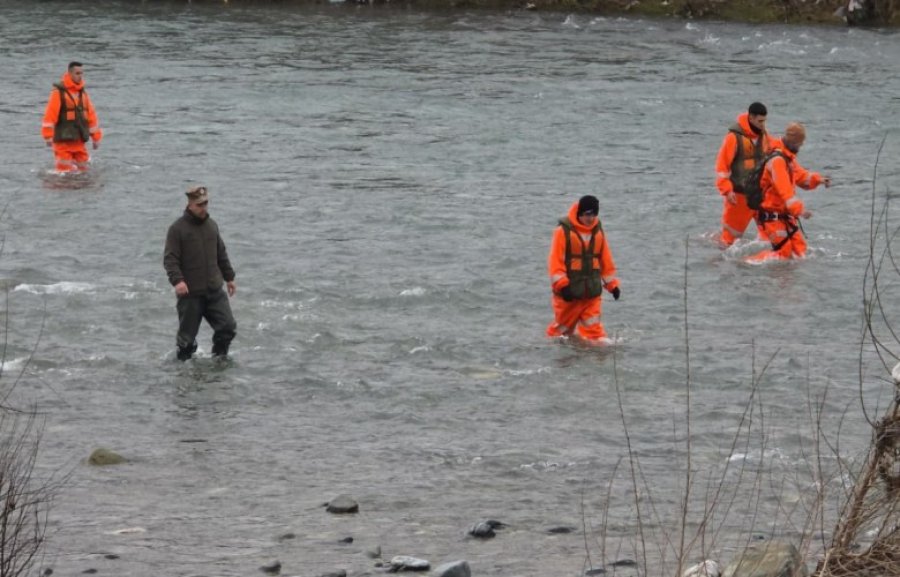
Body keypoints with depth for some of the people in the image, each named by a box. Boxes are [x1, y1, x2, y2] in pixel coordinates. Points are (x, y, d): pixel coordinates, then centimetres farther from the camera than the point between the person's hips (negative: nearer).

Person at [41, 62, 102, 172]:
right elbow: (50, 115, -13)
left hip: (79, 141, 6)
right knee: (66, 172, -8)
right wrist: (48, 137, -18)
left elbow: (91, 116, 16)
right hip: (63, 141, -6)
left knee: (83, 170, 9)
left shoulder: (83, 93, 13)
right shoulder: (59, 92, -8)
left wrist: (96, 137, 14)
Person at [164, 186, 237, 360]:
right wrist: (177, 280, -27)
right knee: (187, 334, 1)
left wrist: (229, 277, 25)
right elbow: (170, 259, -13)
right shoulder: (177, 228, -7)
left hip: (214, 290, 5)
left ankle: (219, 357, 18)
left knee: (228, 326, -1)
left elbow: (221, 254, 22)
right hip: (190, 293, -5)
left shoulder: (212, 225, 11)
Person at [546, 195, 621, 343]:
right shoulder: (564, 231, -10)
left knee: (593, 326, -5)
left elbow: (606, 260, 12)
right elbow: (556, 260, -12)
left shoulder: (598, 231, 5)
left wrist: (612, 284, 11)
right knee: (562, 326, 8)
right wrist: (561, 284, -20)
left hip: (592, 291, 3)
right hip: (569, 291, -3)